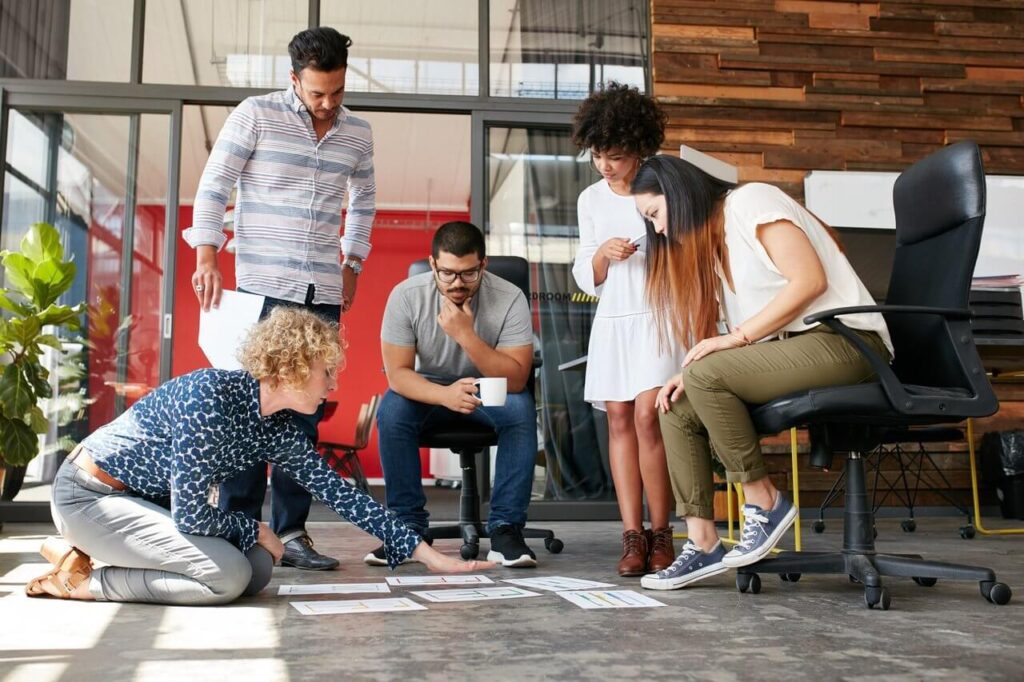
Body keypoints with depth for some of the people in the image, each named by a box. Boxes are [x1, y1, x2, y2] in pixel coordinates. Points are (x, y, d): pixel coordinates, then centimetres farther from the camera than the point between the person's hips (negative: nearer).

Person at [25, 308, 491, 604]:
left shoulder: (280, 431, -3)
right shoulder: (212, 396, -29)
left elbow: (341, 494, 0)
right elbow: (192, 515, -28)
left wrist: (428, 555, 0)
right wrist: (255, 531, -9)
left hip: (141, 500, 9)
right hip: (89, 494, -9)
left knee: (258, 569, -2)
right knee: (229, 575, -21)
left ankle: (93, 551, 8)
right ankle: (80, 578, -5)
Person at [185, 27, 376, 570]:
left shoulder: (358, 133, 11)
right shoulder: (256, 114, -1)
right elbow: (213, 185, -1)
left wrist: (352, 265, 16)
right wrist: (207, 255, -10)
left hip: (323, 292, 4)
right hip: (262, 286, -4)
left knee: (305, 412, 5)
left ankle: (290, 531, 11)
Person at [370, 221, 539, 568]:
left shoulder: (509, 298, -22)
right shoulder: (406, 295, -20)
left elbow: (516, 379, -27)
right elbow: (397, 372, -21)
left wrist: (466, 335, -39)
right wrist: (446, 395, -40)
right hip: (428, 388, 1)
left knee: (521, 410, -31)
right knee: (391, 412, -29)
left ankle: (505, 527, -21)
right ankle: (408, 526, -15)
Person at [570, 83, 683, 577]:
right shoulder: (591, 200, 11)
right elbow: (585, 278, 13)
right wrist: (603, 254, -8)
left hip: (659, 316, -4)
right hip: (613, 319, 4)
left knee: (647, 416, -16)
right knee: (619, 419, -2)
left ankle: (660, 534, -2)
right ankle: (633, 536, 1)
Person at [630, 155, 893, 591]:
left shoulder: (750, 202, -5)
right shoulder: (709, 239, 21)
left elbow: (810, 280, -17)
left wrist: (737, 337, -17)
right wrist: (691, 374, -3)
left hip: (844, 339, -9)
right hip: (788, 351, 9)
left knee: (707, 376, -27)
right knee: (677, 411, -3)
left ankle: (765, 503, -12)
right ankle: (702, 544, -4)